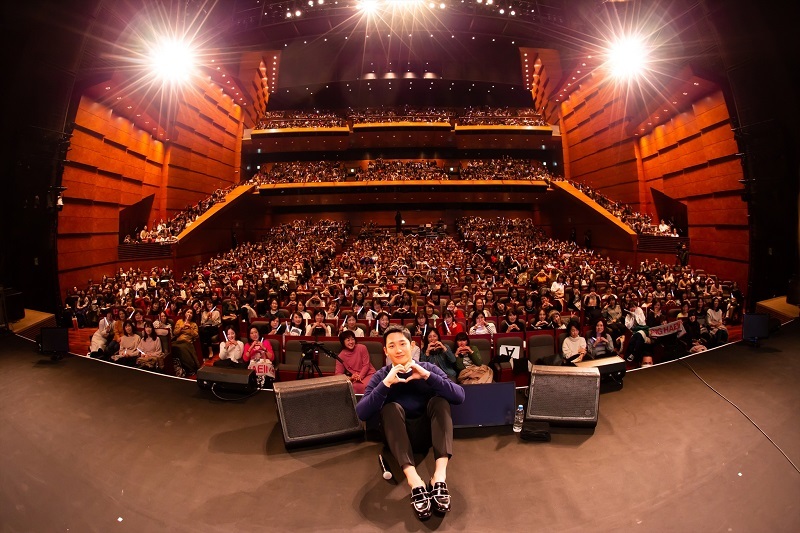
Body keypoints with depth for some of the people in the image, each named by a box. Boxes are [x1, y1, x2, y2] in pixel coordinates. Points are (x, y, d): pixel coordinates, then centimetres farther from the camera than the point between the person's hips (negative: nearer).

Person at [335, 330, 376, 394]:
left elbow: (366, 365, -5)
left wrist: (360, 376, -19)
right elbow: (338, 373, -2)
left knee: (364, 386, -34)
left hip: (368, 374, -1)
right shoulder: (341, 356, 0)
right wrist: (350, 378, -18)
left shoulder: (362, 348, -4)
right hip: (355, 378, 2)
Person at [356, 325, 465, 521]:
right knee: (391, 407, -28)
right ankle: (414, 480, -42)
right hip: (398, 437, 0)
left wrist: (427, 376, -28)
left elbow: (459, 396, -16)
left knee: (439, 400, -24)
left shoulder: (428, 368, -1)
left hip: (428, 432, 1)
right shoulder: (380, 376, -2)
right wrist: (386, 383, -30)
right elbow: (361, 413, -18)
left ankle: (440, 475, -37)